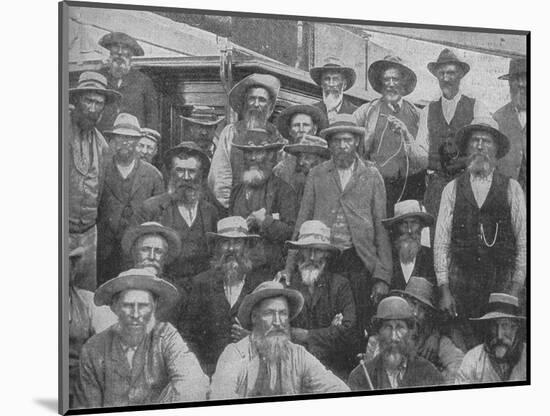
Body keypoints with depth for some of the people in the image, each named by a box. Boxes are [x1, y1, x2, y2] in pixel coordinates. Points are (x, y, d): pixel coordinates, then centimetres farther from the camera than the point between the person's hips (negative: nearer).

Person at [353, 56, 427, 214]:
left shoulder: (415, 113, 8)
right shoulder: (367, 111, 6)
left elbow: (425, 160, 2)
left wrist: (407, 136, -10)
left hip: (412, 186, 1)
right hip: (378, 186, -1)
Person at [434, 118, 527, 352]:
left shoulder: (512, 189, 6)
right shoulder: (452, 190, 7)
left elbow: (523, 240, 5)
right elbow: (441, 241, 5)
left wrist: (516, 287, -2)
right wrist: (444, 290, -1)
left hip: (501, 281, 0)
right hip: (461, 281, 0)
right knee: (460, 352, -4)